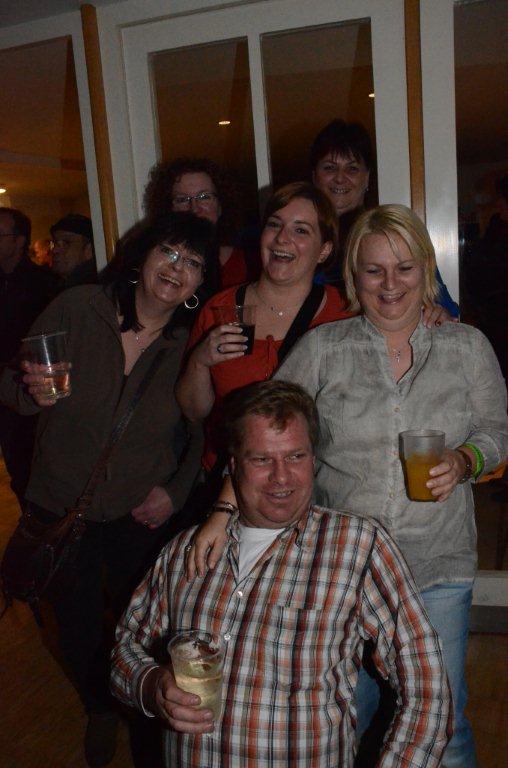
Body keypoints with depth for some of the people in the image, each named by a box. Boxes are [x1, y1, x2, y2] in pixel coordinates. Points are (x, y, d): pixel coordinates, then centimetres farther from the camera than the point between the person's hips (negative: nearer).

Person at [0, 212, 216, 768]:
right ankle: (100, 709, 51)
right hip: (60, 507, 1)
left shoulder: (193, 345, -11)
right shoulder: (76, 309, -15)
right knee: (77, 627, 18)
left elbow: (203, 431, 2)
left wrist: (176, 491, -8)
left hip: (141, 514, 0)